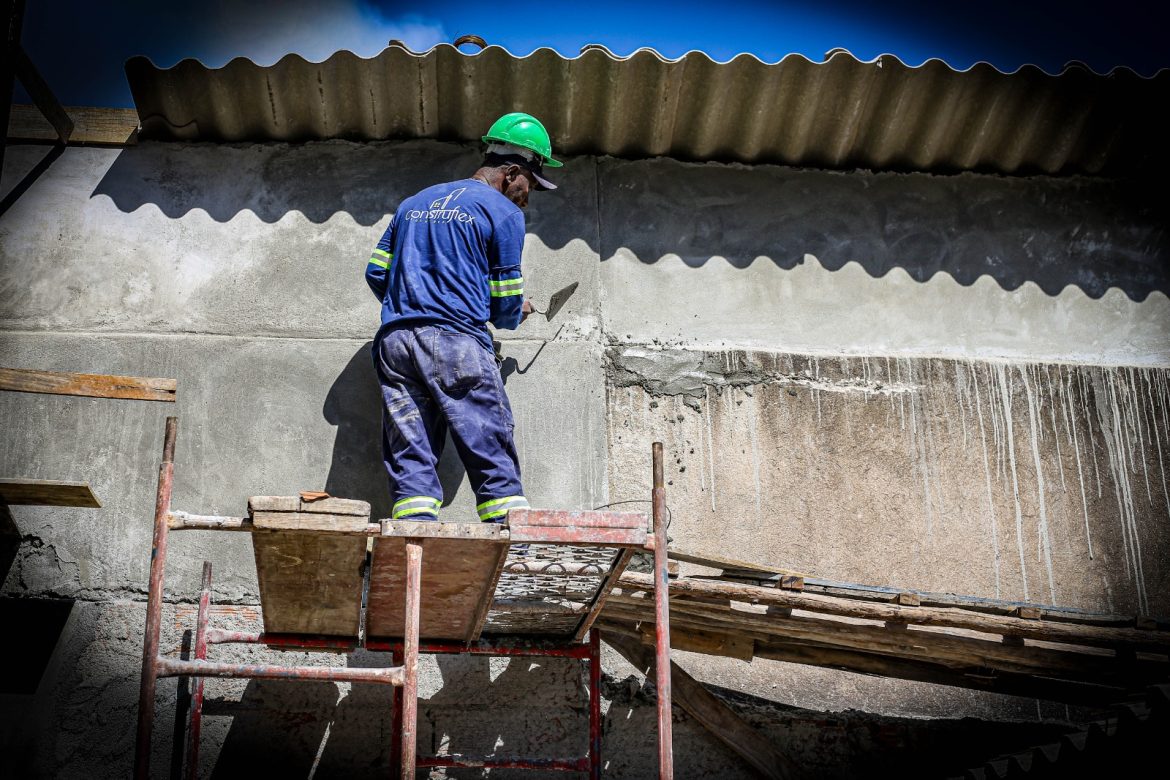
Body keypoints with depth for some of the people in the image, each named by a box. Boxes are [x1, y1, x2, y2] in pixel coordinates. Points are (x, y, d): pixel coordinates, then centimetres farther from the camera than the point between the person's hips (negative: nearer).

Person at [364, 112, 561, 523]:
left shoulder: (414, 203, 23)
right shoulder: (504, 213, 4)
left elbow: (376, 272, 21)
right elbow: (505, 300, 4)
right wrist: (517, 314, 26)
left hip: (394, 341, 6)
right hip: (458, 340, -6)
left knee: (410, 462, 2)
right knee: (493, 459, -4)